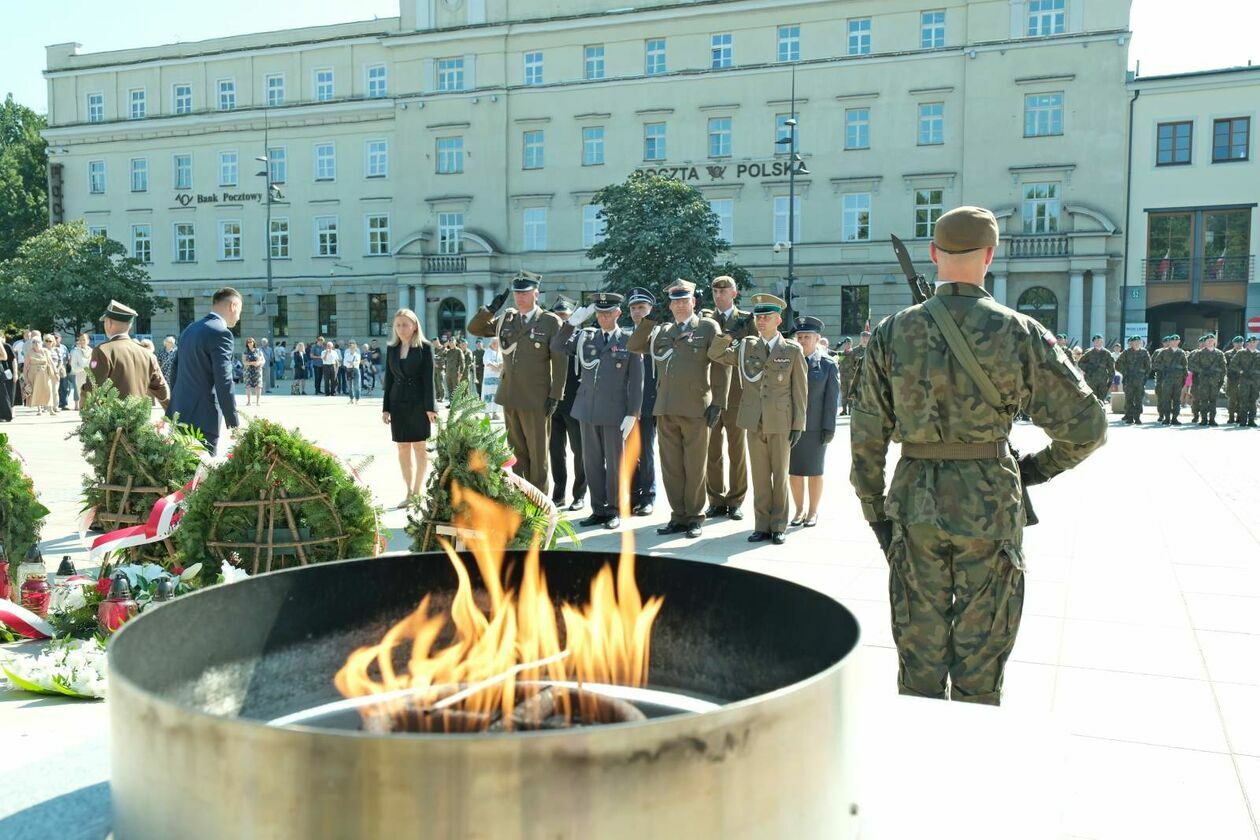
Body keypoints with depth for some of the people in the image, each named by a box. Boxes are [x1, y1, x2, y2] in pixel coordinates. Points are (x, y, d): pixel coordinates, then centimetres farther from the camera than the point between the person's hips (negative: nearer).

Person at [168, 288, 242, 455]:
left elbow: (176, 373, 19)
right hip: (202, 419, -9)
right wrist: (234, 424, -14)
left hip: (178, 415, 9)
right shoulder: (221, 333, -12)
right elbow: (223, 382, -17)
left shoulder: (189, 329, 15)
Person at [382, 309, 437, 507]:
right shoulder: (391, 349, 9)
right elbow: (389, 379, 10)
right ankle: (409, 492, 11)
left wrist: (430, 407, -12)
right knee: (403, 448, 5)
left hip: (418, 403, -4)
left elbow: (429, 378, -7)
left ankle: (418, 491, 10)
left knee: (419, 447, 3)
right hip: (398, 403, 4)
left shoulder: (425, 347, -4)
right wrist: (386, 408, 7)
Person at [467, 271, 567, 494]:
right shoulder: (506, 320, 10)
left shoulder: (551, 322, -4)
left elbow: (559, 361, -6)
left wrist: (555, 396, -10)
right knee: (516, 453, 12)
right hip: (510, 398, 5)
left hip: (536, 400, -5)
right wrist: (491, 308, -1)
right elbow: (474, 329, 15)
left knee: (537, 454, 2)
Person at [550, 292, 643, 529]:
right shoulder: (585, 336, 9)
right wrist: (573, 322, -9)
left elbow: (636, 381, -2)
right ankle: (598, 510, 18)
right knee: (592, 461, 9)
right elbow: (556, 347, 2)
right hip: (587, 409, 4)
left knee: (614, 462, 4)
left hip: (614, 412, -4)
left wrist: (632, 414, -8)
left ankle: (614, 511, 14)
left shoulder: (629, 342, -1)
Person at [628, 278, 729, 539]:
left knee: (694, 467, 2)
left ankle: (695, 517, 13)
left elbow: (721, 366, -1)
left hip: (695, 410, -4)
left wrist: (718, 403, -8)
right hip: (665, 410, 4)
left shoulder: (708, 327, 3)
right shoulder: (663, 332, 16)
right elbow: (634, 346, 16)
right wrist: (648, 321, 2)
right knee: (671, 467, 7)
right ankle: (678, 516, 16)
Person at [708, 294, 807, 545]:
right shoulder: (746, 347, 8)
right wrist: (731, 334, -9)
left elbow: (800, 390, 0)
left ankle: (778, 526, 15)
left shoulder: (793, 350, 0)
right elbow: (715, 354, 6)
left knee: (780, 475, 6)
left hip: (781, 423, -2)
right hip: (754, 422, 2)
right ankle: (762, 525, 15)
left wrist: (798, 425, -4)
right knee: (760, 476, 7)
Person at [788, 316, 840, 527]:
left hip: (815, 428, -2)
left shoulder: (828, 364, -2)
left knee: (815, 471, 7)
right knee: (793, 470, 7)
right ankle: (799, 510, 20)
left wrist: (829, 428, -9)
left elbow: (832, 398, -4)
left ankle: (813, 511, 19)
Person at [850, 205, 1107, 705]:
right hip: (991, 507, -1)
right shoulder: (1019, 334, -7)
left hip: (915, 505, 2)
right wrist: (1037, 468, 12)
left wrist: (873, 508, 9)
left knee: (920, 649, 14)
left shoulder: (894, 332, -3)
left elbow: (867, 434, -1)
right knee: (981, 656, 11)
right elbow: (1086, 426, -5)